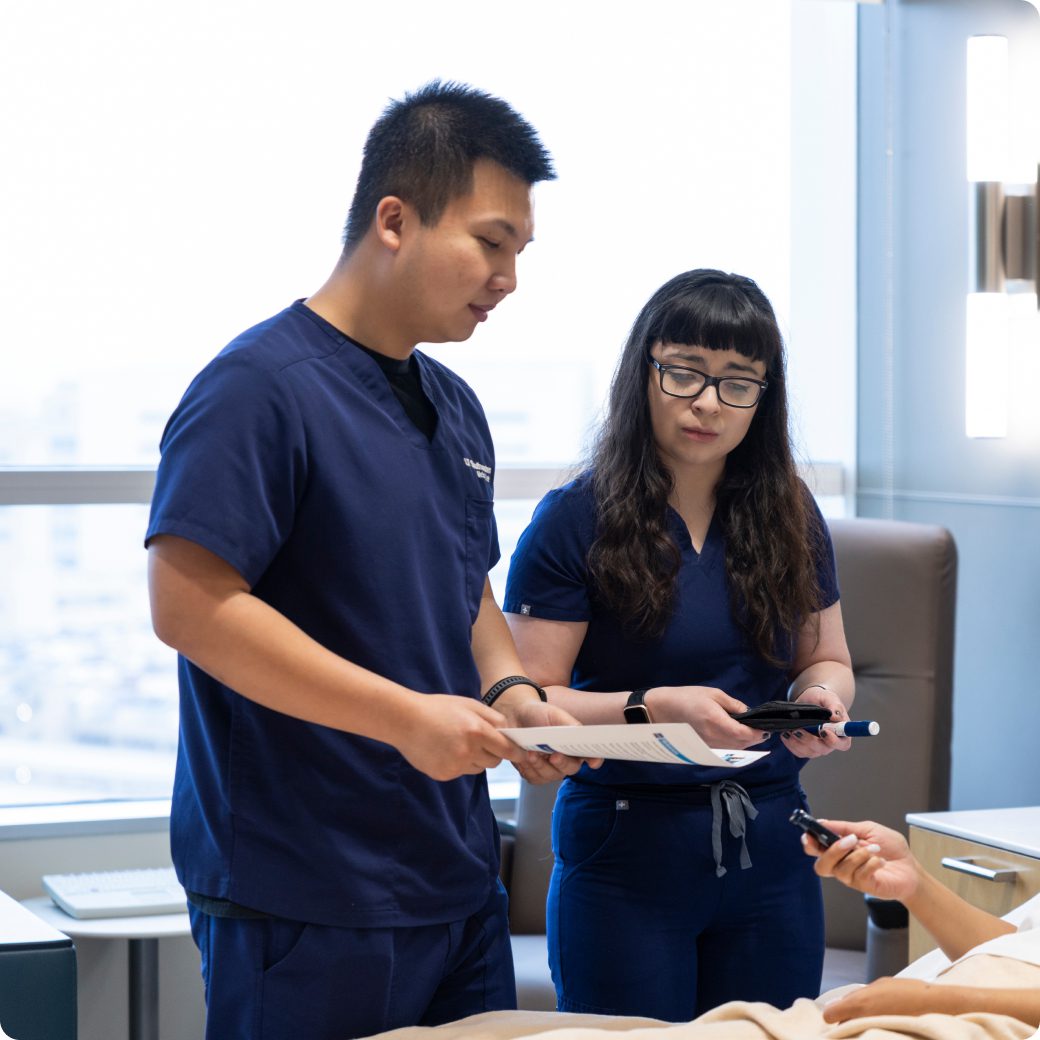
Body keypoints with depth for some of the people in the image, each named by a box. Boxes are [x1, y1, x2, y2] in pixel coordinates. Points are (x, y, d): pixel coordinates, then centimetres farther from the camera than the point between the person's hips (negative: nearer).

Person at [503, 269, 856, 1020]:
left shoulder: (789, 515, 7)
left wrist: (821, 698, -7)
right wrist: (653, 708, -25)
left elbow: (826, 660, 16)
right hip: (626, 851, -4)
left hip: (770, 850, 4)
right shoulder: (576, 522, -7)